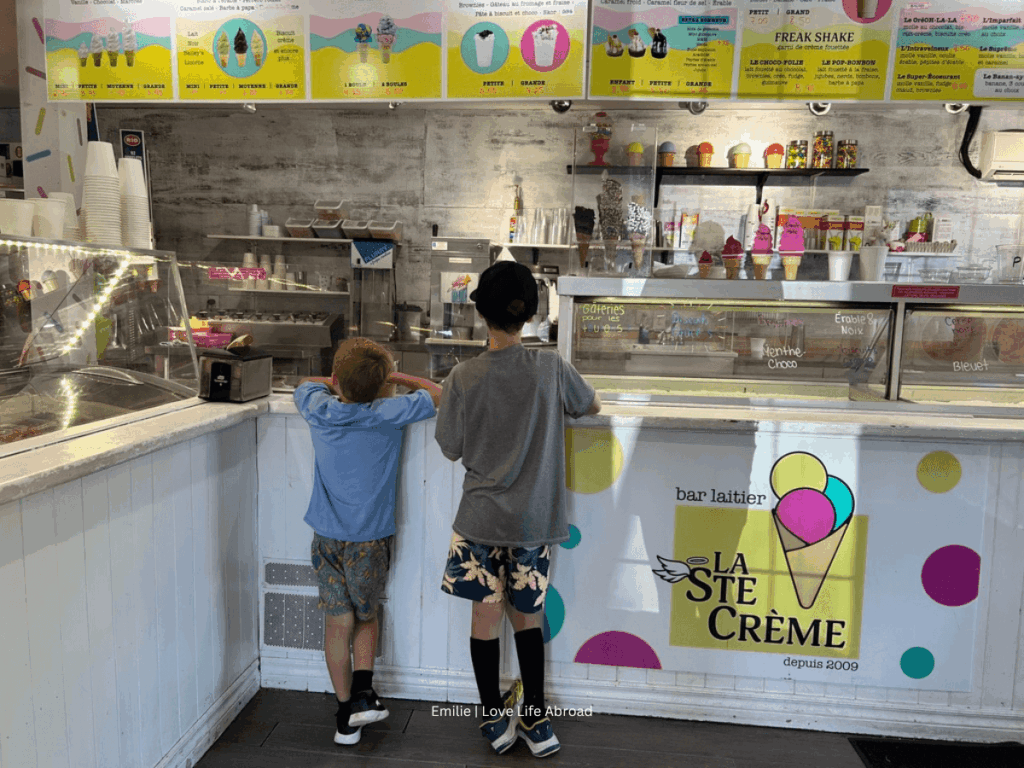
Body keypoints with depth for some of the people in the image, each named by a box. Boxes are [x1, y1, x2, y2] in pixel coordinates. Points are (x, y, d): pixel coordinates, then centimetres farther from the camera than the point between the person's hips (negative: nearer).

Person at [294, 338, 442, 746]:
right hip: (372, 536, -2)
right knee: (366, 614, 20)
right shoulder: (389, 413, -15)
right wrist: (399, 379, 8)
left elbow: (305, 383, 19)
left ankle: (347, 712, 18)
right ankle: (363, 689, 6)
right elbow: (439, 394, -3)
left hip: (328, 536, 2)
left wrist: (345, 385, 20)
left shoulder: (319, 410, -5)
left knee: (339, 621, 9)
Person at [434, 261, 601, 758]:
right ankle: (535, 722, 28)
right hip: (534, 517, 1)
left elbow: (452, 449, -1)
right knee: (527, 615, 17)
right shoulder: (550, 368, -10)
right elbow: (592, 406, 10)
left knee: (486, 615, 13)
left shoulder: (463, 378, -13)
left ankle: (495, 720, 29)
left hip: (481, 517, -1)